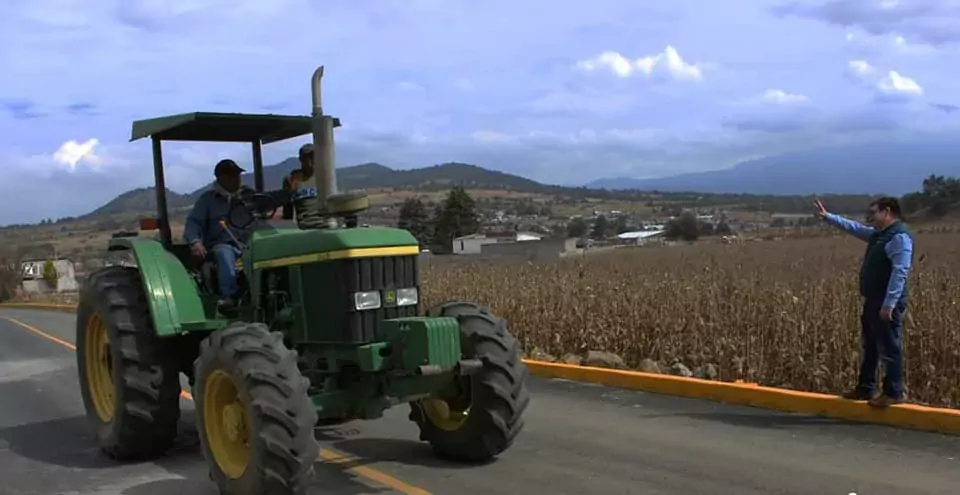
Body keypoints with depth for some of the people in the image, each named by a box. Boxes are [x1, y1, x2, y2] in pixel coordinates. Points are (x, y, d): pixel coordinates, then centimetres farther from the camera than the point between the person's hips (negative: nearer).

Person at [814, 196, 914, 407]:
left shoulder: (899, 237, -17)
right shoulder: (879, 234, 14)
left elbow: (900, 272, -23)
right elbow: (853, 227, 28)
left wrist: (889, 304, -26)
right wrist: (827, 216, 24)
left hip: (887, 305, -10)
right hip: (873, 301, 10)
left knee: (889, 349, -3)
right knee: (869, 347, 16)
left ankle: (893, 393, 5)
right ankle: (865, 388, 26)